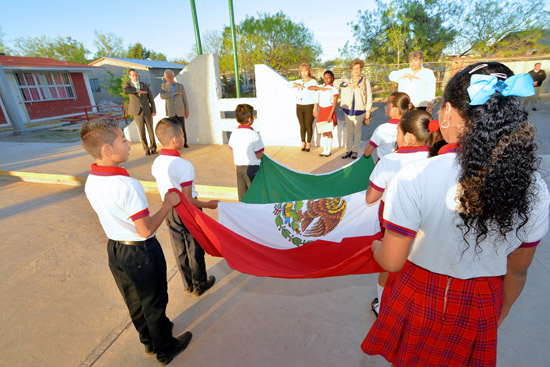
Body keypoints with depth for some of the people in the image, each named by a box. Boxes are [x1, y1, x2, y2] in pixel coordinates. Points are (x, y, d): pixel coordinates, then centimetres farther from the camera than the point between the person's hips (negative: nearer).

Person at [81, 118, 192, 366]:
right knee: (154, 304, 15)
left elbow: (109, 216, 7)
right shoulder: (128, 185, -31)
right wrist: (168, 204, -17)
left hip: (114, 249, 8)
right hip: (141, 253, -7)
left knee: (134, 301, 27)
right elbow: (146, 230, -27)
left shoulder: (90, 182, -5)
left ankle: (149, 340, 51)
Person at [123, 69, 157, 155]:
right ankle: (146, 149, 10)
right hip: (137, 112, -1)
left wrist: (154, 110, -3)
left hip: (147, 110, 1)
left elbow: (151, 99, 5)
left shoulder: (145, 85, 8)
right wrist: (137, 91, -20)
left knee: (150, 130, 1)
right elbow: (125, 91, -21)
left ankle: (153, 148, 13)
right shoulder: (127, 84, 4)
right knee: (142, 132, -1)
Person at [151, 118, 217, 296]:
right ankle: (199, 285, 31)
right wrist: (208, 204, -10)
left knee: (180, 250, 19)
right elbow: (188, 199, -23)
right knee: (195, 250, 13)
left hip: (169, 211, 7)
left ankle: (188, 285, 37)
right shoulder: (184, 165, -25)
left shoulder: (156, 163, -2)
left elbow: (164, 192, 8)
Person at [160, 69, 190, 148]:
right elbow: (162, 96, -14)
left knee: (182, 127, 1)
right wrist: (174, 94, -19)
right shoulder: (164, 86, 3)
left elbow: (185, 99, 3)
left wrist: (187, 112, 0)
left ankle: (184, 143, 13)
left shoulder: (180, 86, 1)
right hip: (171, 111, 0)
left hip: (180, 110, 0)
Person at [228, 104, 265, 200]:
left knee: (242, 196, 14)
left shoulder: (234, 134, 1)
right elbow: (259, 155, -13)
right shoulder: (254, 135, -16)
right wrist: (262, 152, 8)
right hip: (252, 168, -5)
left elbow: (233, 154, 9)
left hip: (239, 168, 6)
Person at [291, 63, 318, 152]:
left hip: (309, 107, -4)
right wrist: (296, 85, -12)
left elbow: (316, 96, -6)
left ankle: (308, 143, 14)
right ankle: (303, 143, 22)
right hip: (299, 107, 4)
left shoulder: (313, 82, -2)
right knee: (302, 126, 10)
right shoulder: (298, 82, 13)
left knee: (308, 126, 0)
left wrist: (315, 108, -12)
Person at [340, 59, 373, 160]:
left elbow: (369, 97, 1)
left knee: (357, 131, 5)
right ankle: (348, 151, 14)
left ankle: (355, 151, 13)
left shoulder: (365, 81, 1)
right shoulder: (347, 82, 8)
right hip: (348, 110, 3)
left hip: (360, 110, -2)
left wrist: (368, 111, -3)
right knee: (349, 131, 6)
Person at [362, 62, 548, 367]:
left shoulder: (415, 178, -30)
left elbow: (391, 261, -21)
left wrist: (376, 247, 3)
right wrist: (498, 317, 17)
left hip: (419, 301, -3)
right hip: (481, 312, 4)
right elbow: (517, 271, 0)